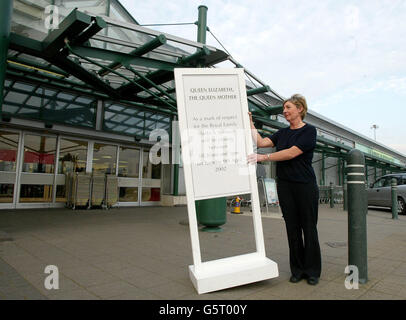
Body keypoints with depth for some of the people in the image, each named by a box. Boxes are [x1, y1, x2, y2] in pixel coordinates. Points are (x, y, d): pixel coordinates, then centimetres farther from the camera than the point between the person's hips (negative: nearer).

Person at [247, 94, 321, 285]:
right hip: (284, 185, 5)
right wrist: (250, 123, 3)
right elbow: (261, 142, 5)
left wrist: (263, 157, -21)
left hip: (305, 185, -5)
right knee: (292, 228, 8)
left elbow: (292, 153, -17)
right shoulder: (282, 133, 15)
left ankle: (312, 271, 17)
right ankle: (297, 270, 19)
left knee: (309, 228, 3)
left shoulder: (309, 131, -6)